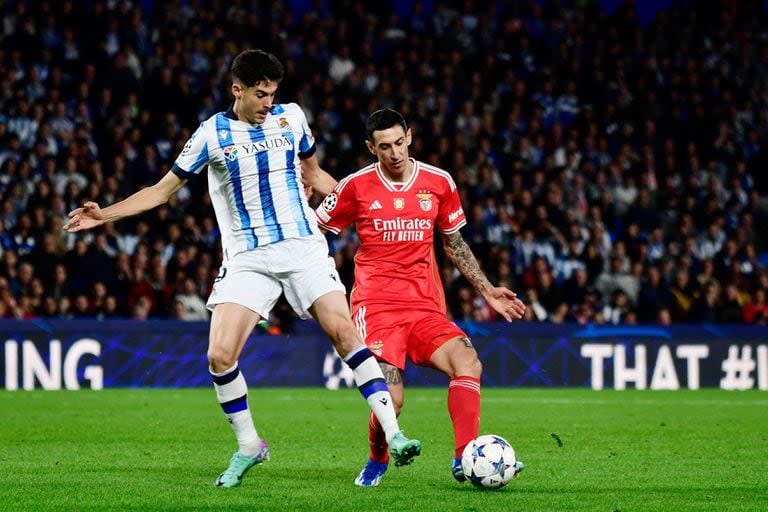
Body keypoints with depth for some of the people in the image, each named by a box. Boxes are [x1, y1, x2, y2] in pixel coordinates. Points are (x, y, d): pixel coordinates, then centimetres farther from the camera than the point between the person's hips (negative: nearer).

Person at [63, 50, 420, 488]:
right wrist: (106, 214, -2)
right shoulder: (212, 134, 0)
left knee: (344, 330, -16)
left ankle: (393, 435, -16)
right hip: (248, 258, 0)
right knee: (221, 355, -12)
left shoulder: (292, 117, 5)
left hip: (303, 246, 0)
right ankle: (249, 445, 9)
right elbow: (164, 189, 8)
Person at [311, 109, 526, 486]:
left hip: (425, 306, 3)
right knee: (390, 400, -18)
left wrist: (487, 290, 16)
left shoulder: (439, 183, 8)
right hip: (375, 306, -3)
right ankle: (377, 461, 13)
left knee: (468, 362, -24)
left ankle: (465, 460, -23)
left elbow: (454, 243, 21)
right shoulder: (356, 186, 0)